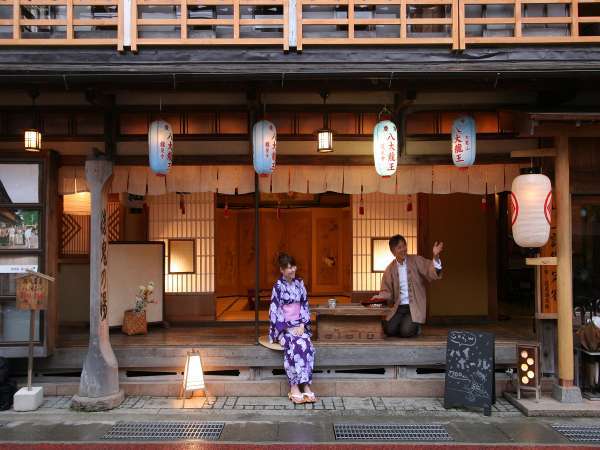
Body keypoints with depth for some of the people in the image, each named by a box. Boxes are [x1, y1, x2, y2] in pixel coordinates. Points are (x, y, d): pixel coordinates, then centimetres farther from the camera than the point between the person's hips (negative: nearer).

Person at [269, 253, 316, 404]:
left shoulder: (299, 283, 8)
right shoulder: (278, 287, -5)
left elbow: (305, 305, 10)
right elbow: (275, 311, -7)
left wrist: (302, 325, -5)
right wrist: (288, 329, -15)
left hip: (299, 325, 4)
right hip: (283, 326, -3)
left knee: (306, 345, -28)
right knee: (296, 345, -32)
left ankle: (305, 385, -29)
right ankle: (294, 387, -29)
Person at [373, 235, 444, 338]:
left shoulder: (416, 260, -1)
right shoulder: (390, 269, 5)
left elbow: (432, 274, -14)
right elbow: (387, 291, 9)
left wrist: (435, 257, -31)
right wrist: (380, 296, -13)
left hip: (415, 306, -2)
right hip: (398, 307, 3)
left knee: (406, 332, -23)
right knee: (389, 330, -19)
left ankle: (415, 326, 12)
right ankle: (404, 324, 14)